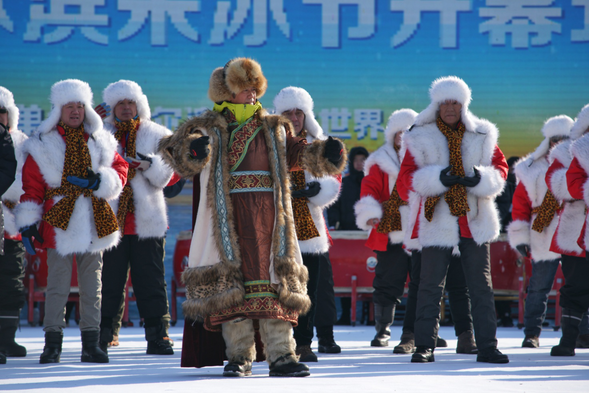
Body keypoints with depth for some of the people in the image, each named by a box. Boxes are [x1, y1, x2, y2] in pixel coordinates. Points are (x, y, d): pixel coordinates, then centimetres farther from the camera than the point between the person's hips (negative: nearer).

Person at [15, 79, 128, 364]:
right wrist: (28, 223, -5)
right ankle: (53, 343, 2)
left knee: (92, 286, 5)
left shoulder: (100, 143, 11)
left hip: (93, 227, 3)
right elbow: (31, 185, 1)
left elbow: (120, 170, 10)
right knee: (57, 286, -4)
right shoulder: (42, 146, 2)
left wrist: (100, 181, -11)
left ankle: (91, 343, 10)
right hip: (59, 224, -3)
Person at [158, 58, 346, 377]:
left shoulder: (274, 130, 16)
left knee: (276, 285, -1)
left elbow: (299, 154, 9)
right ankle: (239, 356, 3)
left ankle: (281, 354, -1)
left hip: (267, 222, 2)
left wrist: (325, 154, -12)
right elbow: (182, 155, -12)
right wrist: (193, 148, -37)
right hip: (227, 220, -2)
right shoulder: (208, 129, 5)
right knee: (232, 288, -3)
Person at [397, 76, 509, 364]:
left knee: (481, 286, 3)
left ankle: (487, 346, 6)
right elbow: (407, 176, -2)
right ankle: (425, 346, 5)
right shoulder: (421, 138, 2)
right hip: (437, 220, -2)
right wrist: (438, 179, -18)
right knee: (430, 286, -1)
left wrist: (482, 179, -12)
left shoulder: (481, 136, 8)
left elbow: (500, 167, 10)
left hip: (474, 221, 2)